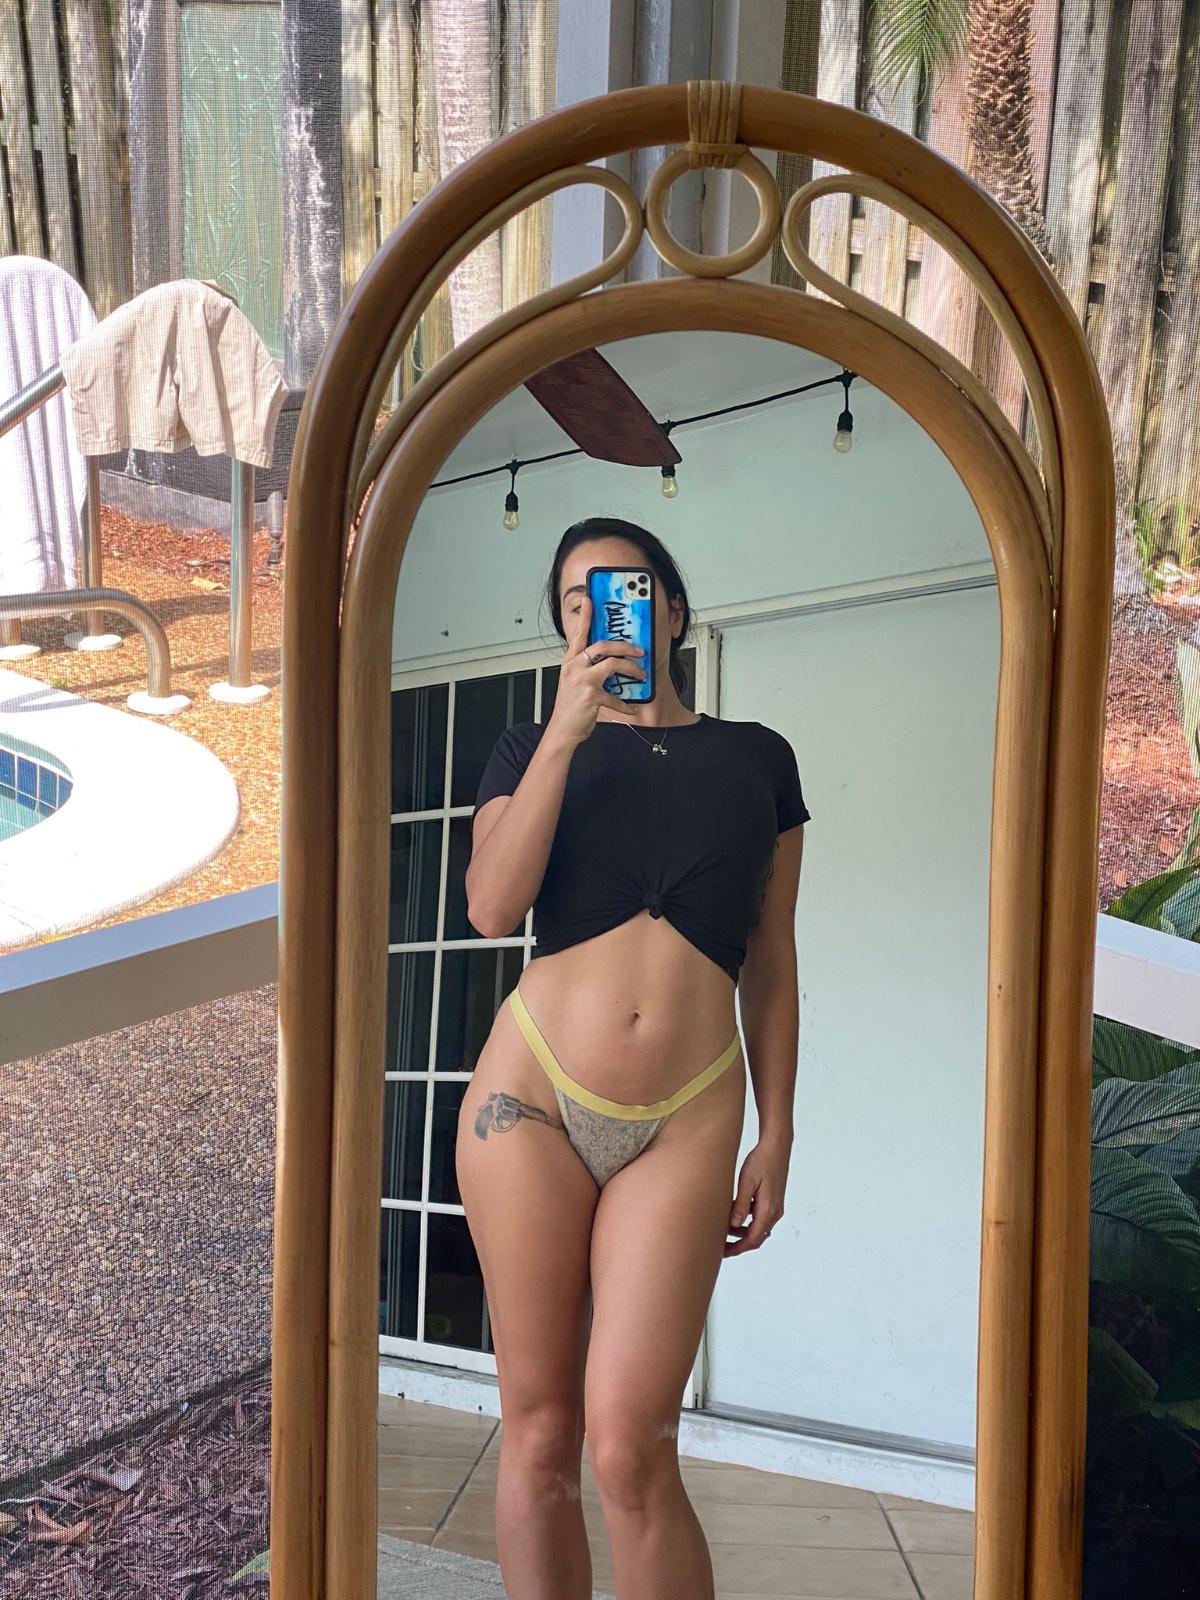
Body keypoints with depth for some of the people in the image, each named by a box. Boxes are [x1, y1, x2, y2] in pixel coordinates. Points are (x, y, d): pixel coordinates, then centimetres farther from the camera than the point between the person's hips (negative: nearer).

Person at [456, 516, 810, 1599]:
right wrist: (568, 730, -10)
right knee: (537, 1431, 5)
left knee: (628, 1448, -8)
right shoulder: (531, 747, 11)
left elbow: (770, 964, 12)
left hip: (687, 1120, 0)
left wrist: (776, 1140, 7)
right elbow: (492, 908, -7)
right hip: (534, 1097, 1)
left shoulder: (757, 759, 13)